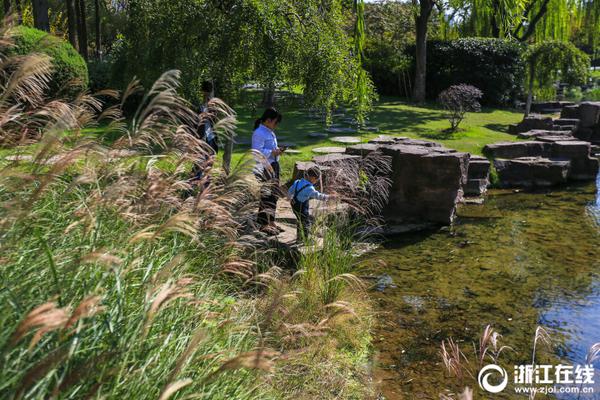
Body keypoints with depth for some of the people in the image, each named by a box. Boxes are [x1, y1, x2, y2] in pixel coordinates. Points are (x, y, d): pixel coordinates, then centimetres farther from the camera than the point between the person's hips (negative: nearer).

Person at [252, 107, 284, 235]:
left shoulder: (270, 132, 15)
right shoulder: (259, 133, -16)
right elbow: (257, 152, -24)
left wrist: (277, 150, 9)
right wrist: (273, 152, -22)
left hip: (273, 166, 10)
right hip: (264, 168, -10)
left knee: (274, 194, 14)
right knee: (266, 195, -5)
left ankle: (270, 222, 26)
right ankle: (263, 224, 5)